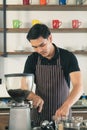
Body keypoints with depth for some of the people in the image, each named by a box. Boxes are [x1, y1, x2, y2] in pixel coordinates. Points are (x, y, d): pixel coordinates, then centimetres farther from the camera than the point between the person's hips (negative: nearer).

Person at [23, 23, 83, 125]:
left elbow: (78, 86, -21)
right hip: (40, 115, 2)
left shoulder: (68, 57, -12)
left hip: (62, 114, -2)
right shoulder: (32, 59, -3)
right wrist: (34, 97, -28)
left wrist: (66, 105, -39)